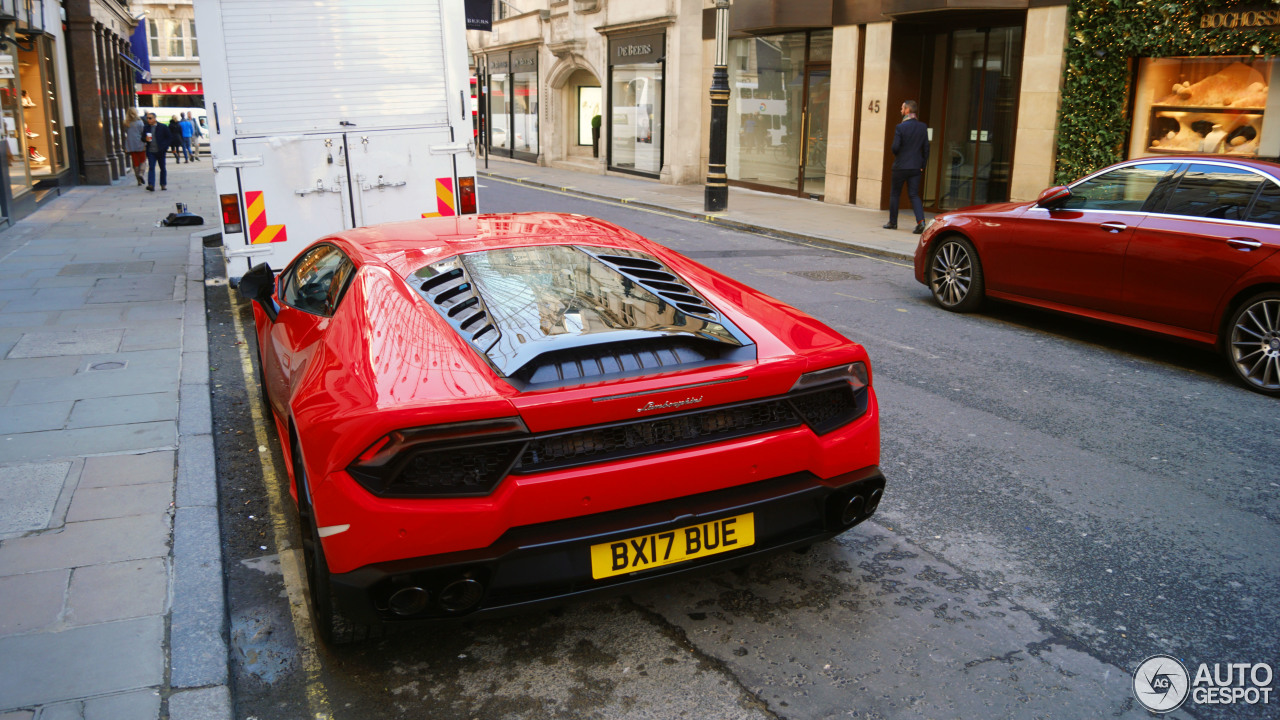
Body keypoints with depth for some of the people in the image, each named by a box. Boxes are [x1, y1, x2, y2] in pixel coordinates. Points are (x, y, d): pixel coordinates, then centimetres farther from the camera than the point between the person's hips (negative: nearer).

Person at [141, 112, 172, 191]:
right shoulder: (145, 127, 7)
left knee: (162, 168, 8)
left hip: (160, 151, -1)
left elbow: (170, 138, -1)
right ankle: (151, 185, -17)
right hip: (150, 152, 1)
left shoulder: (163, 127, -2)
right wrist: (145, 139, -11)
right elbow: (142, 138, 13)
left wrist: (165, 147, -10)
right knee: (151, 168, -8)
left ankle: (163, 185, 20)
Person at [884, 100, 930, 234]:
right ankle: (920, 220, -13)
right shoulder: (923, 127, 3)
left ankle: (893, 222, 17)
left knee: (894, 194, 11)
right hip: (916, 167, 4)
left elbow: (895, 147, -15)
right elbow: (926, 147, 4)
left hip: (900, 166, -4)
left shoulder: (900, 127, -12)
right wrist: (922, 165, 12)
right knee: (914, 195, 6)